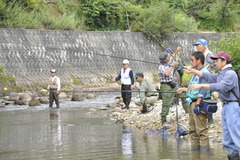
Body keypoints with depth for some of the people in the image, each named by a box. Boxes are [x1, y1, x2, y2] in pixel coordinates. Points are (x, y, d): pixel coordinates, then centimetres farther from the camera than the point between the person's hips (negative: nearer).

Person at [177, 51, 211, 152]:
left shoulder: (204, 73, -12)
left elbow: (203, 90, -19)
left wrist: (198, 103, -23)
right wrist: (184, 90, 28)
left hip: (199, 103, -10)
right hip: (192, 103, 10)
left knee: (201, 129, -9)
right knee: (192, 129, 13)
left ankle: (204, 151, -8)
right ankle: (194, 149, 19)